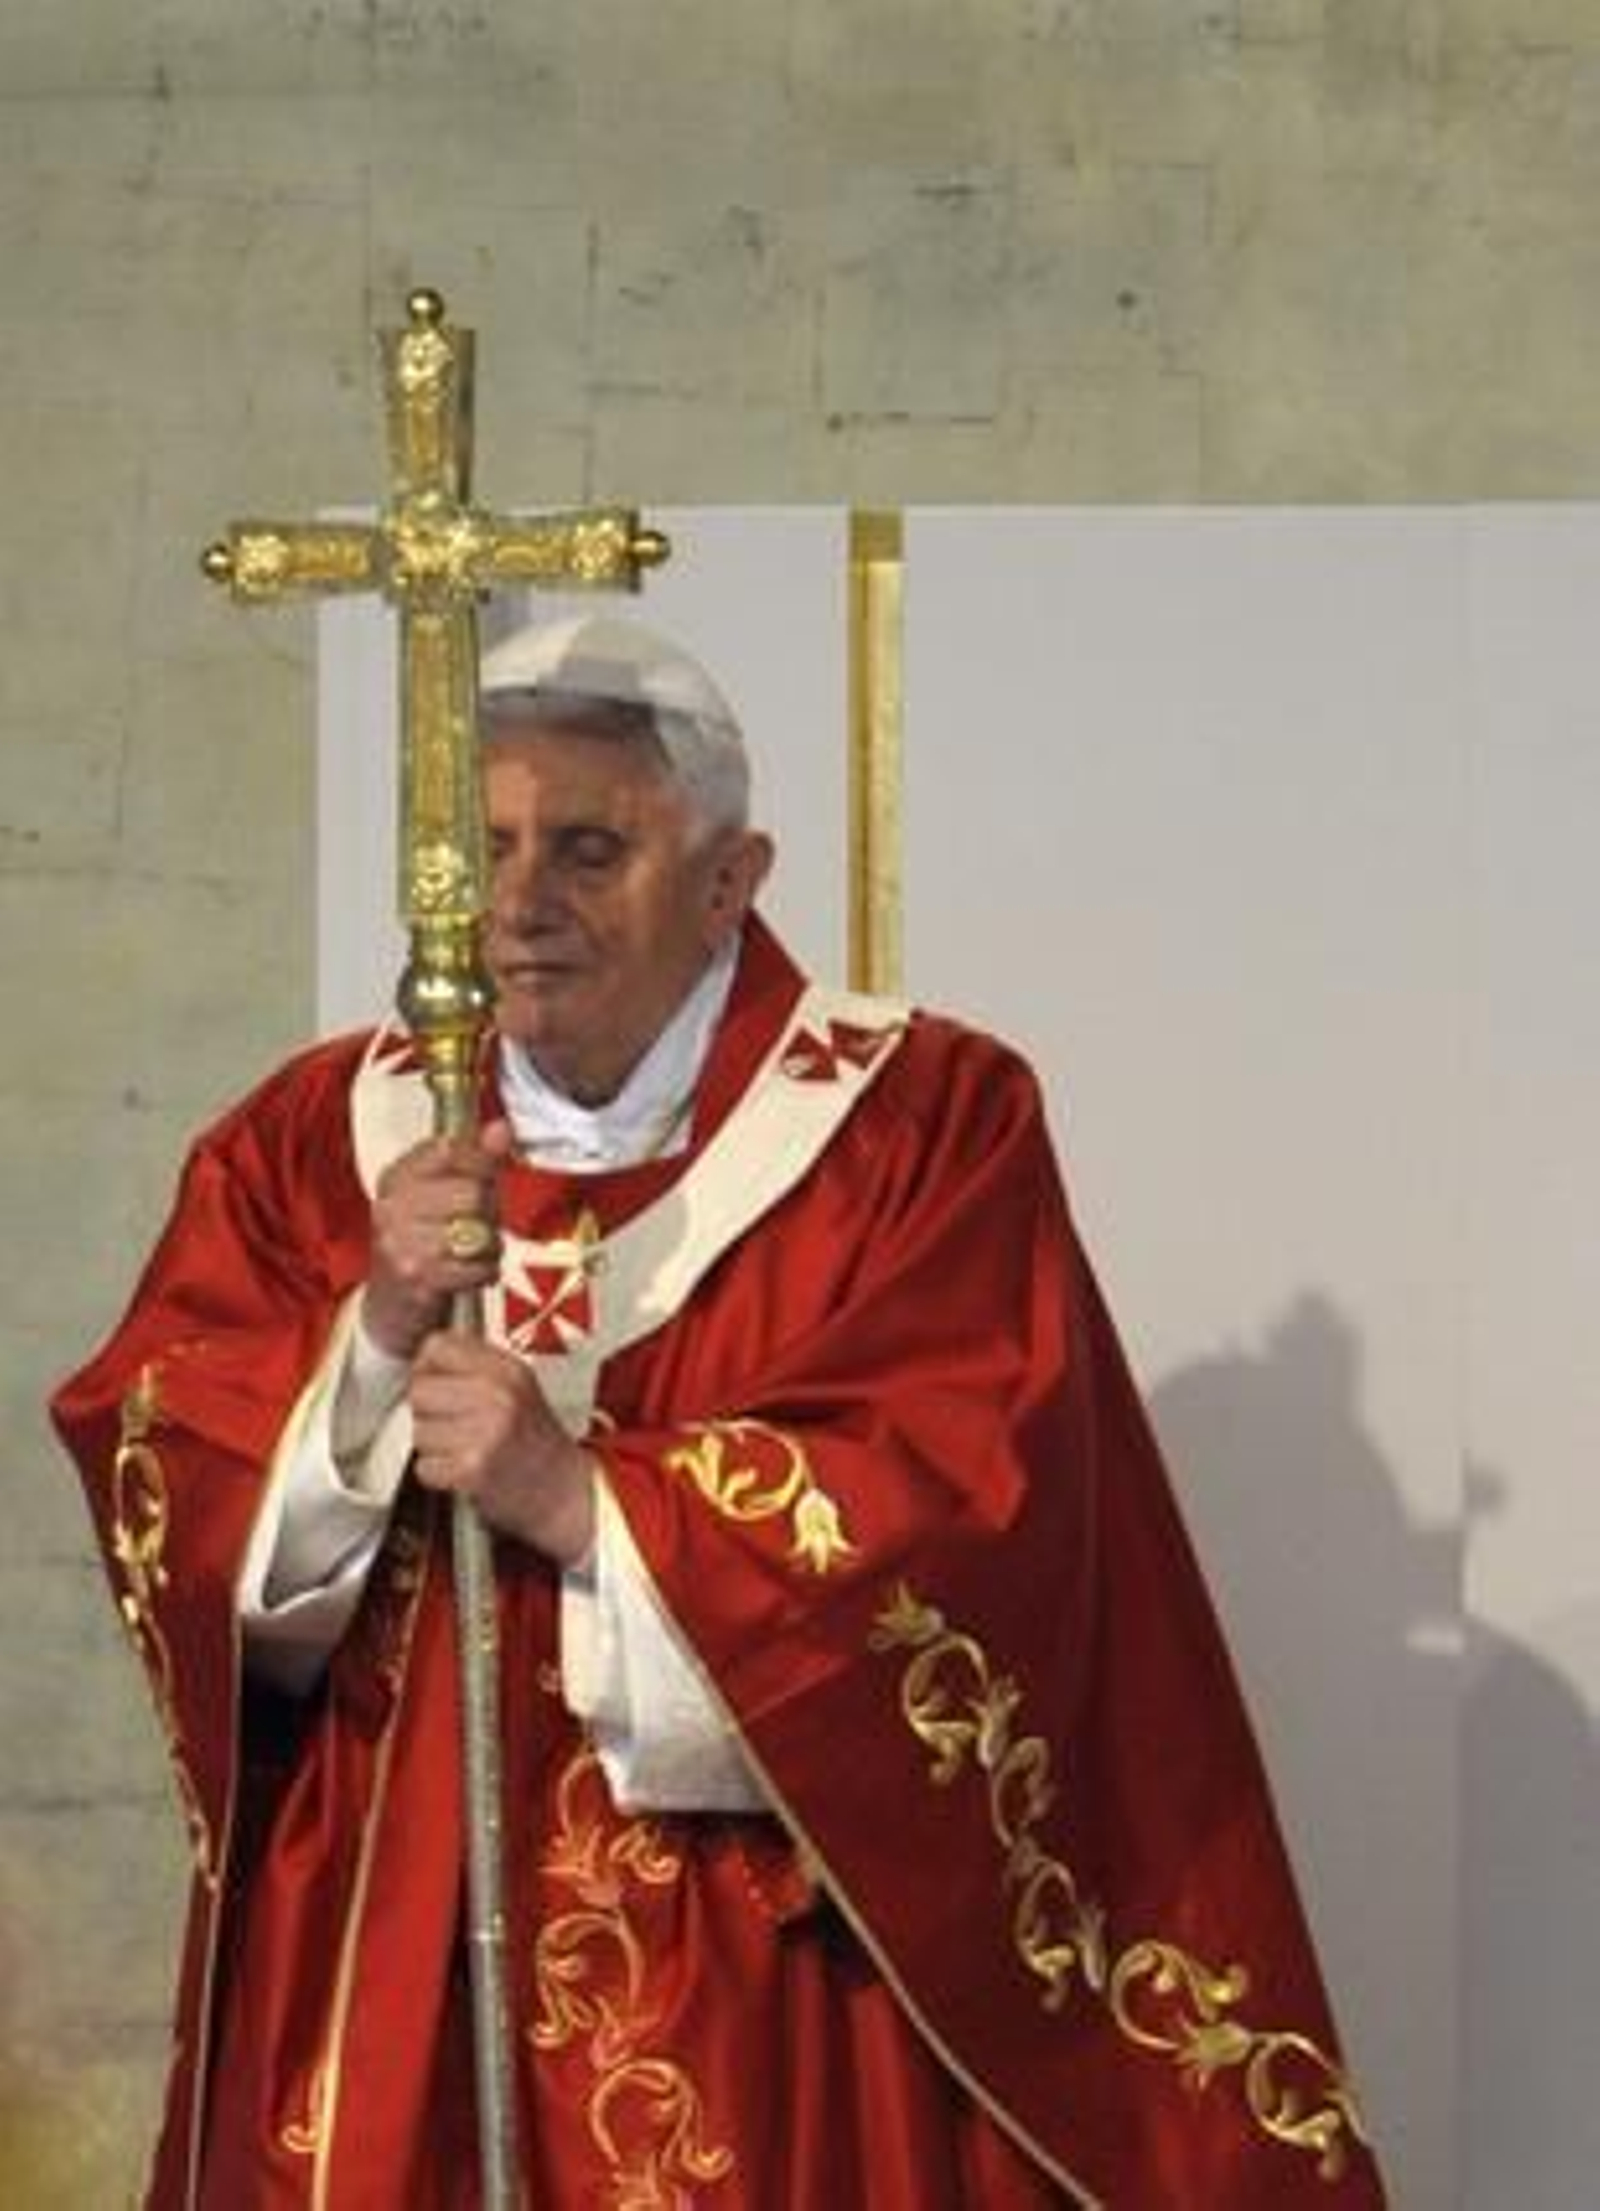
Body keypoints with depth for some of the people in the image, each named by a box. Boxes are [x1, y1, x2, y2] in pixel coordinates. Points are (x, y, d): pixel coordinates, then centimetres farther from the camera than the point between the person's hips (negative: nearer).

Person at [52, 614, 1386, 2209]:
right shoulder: (316, 1136, 6)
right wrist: (373, 1338, -19)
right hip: (381, 1955, 3)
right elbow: (139, 1463, -2)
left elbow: (969, 1492, -16)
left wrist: (579, 1501, -20)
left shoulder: (921, 1122, -4)